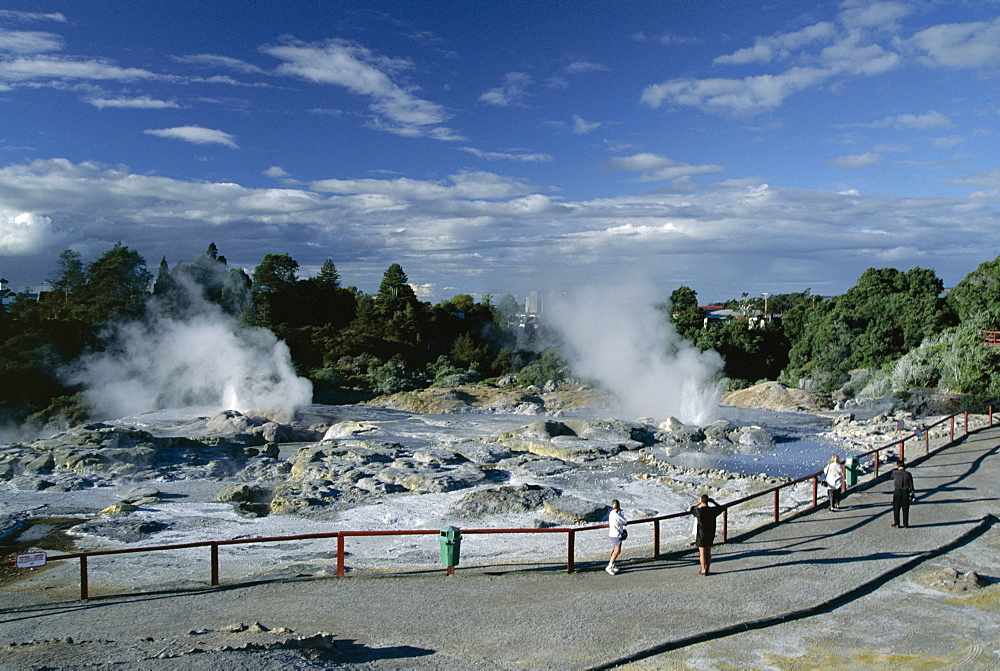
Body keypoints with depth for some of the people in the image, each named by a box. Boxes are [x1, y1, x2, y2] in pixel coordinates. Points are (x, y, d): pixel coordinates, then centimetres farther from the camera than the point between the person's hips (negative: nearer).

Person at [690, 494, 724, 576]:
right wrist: (713, 502, 20)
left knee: (702, 553, 6)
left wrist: (698, 502, 16)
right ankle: (707, 570, 12)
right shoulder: (713, 510, -9)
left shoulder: (699, 511, -17)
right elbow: (721, 508, 13)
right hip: (710, 535, 3)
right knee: (708, 553, 11)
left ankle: (703, 570, 9)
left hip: (701, 534, -3)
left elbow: (691, 509, 7)